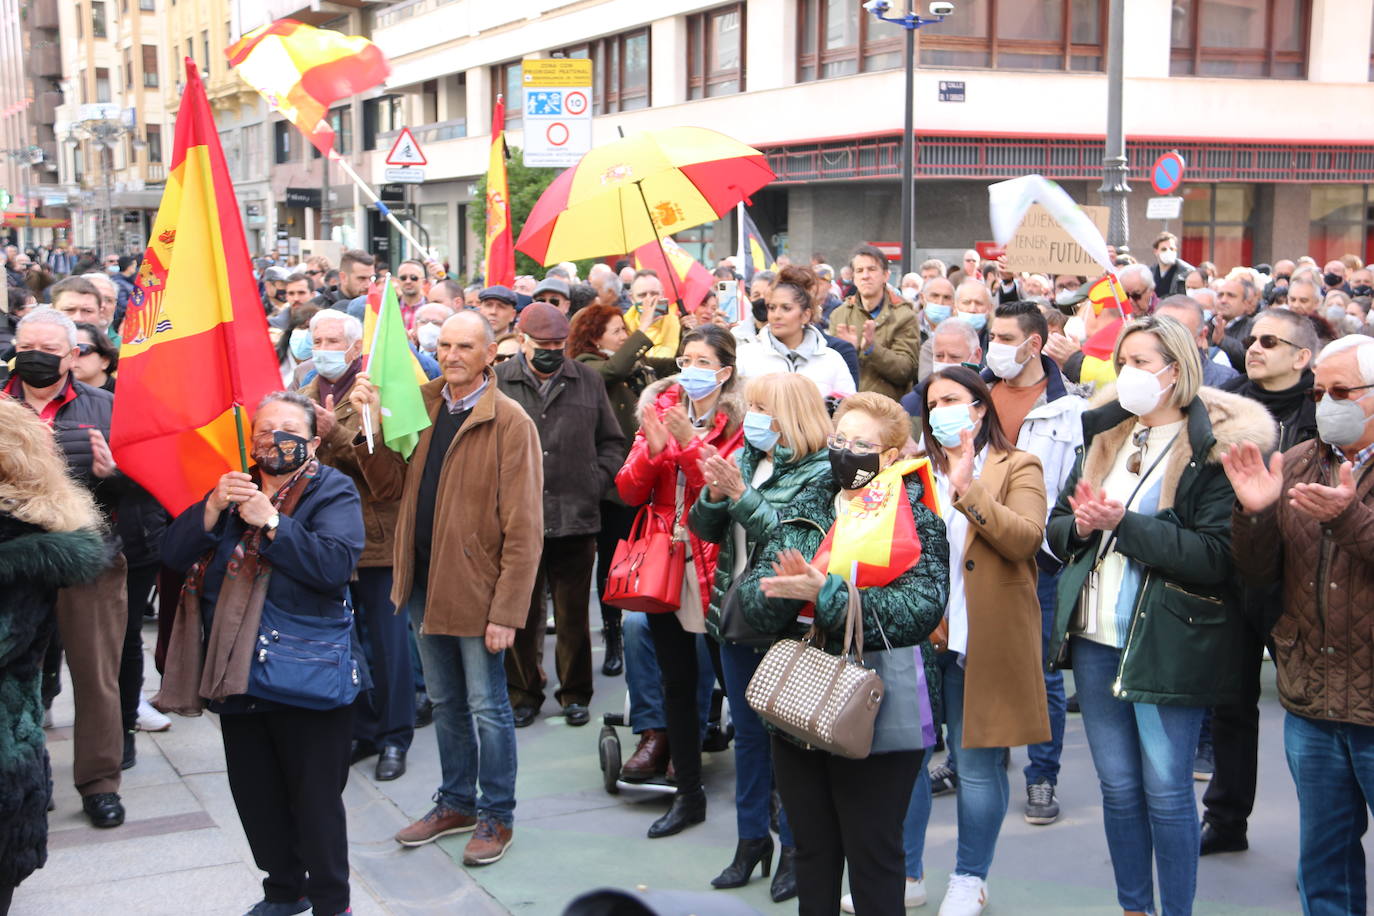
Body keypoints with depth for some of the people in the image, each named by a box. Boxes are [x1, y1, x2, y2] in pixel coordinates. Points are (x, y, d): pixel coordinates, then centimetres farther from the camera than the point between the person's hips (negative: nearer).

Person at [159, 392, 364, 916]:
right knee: (254, 793, 16)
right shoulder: (234, 489, 11)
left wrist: (271, 522, -24)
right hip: (236, 672, 6)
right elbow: (173, 554, 0)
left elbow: (336, 564, -22)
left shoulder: (333, 493, -4)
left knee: (316, 799, 1)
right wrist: (212, 510, -16)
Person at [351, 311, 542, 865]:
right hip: (425, 584, 6)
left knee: (486, 706, 4)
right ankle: (456, 803, 32)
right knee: (445, 702, 18)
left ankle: (496, 816, 19)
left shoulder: (509, 421, -13)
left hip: (476, 589, -6)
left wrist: (507, 610, -19)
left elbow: (523, 527, -15)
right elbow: (390, 486, 5)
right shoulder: (422, 406, 6)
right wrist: (372, 425, -10)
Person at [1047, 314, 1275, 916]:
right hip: (1096, 637, 6)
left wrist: (1124, 523, -21)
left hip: (1168, 641, -6)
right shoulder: (1104, 436, 12)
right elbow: (1056, 527, 14)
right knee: (1117, 786, 13)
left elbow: (1216, 554, -18)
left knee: (1166, 791, 1)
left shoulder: (1214, 447, -9)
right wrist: (1081, 526, -9)